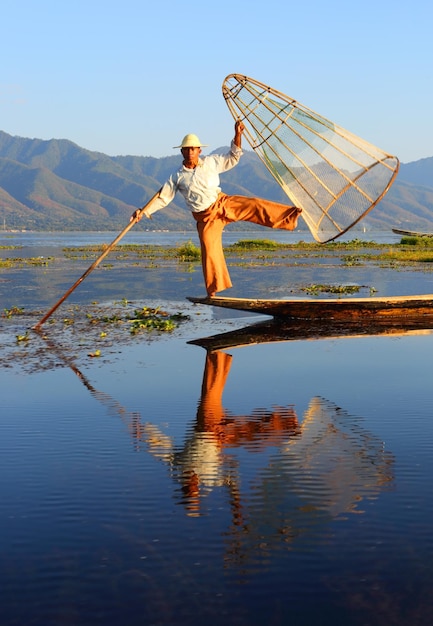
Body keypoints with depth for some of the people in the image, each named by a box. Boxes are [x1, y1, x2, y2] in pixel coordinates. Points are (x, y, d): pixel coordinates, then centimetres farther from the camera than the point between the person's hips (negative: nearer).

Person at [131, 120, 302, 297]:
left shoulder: (211, 162, 1)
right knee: (210, 251, -2)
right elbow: (162, 198, 4)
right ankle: (213, 289, 11)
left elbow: (233, 158, 9)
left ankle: (290, 215, -27)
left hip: (224, 203, 0)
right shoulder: (177, 177, -1)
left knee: (253, 205, -22)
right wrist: (143, 212, -7)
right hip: (206, 218, 0)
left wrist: (238, 135, -4)